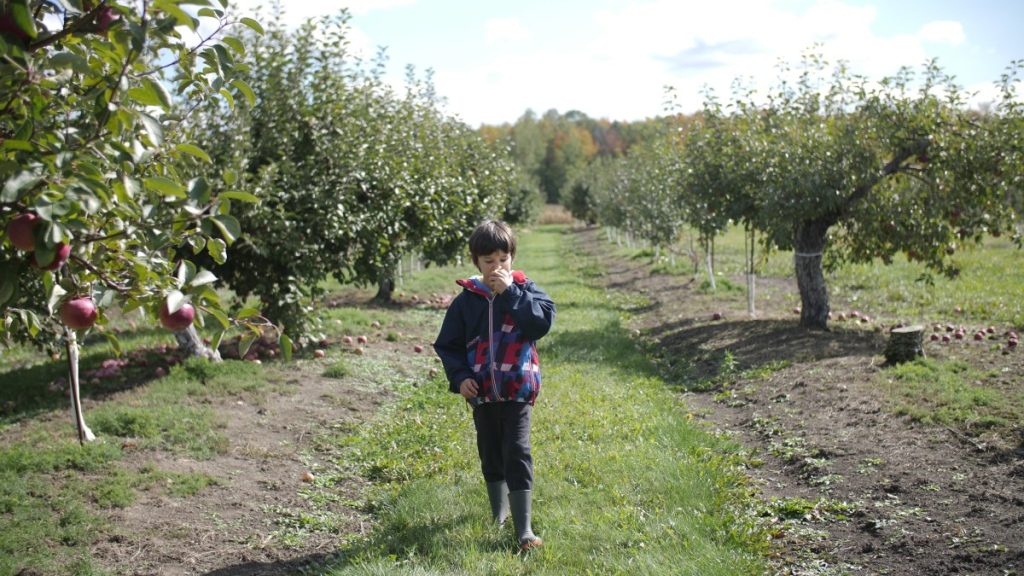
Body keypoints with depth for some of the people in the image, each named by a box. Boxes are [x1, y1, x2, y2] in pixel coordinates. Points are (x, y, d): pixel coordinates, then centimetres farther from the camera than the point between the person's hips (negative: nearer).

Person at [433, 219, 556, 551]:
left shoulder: (525, 289, -2)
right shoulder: (466, 299, 1)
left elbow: (543, 321, -19)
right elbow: (448, 344, 6)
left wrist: (511, 293, -21)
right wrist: (459, 377, -8)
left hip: (518, 390, -3)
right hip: (481, 393, 3)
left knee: (517, 454, -6)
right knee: (490, 454, 16)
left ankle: (524, 529, -1)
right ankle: (498, 512, 37)